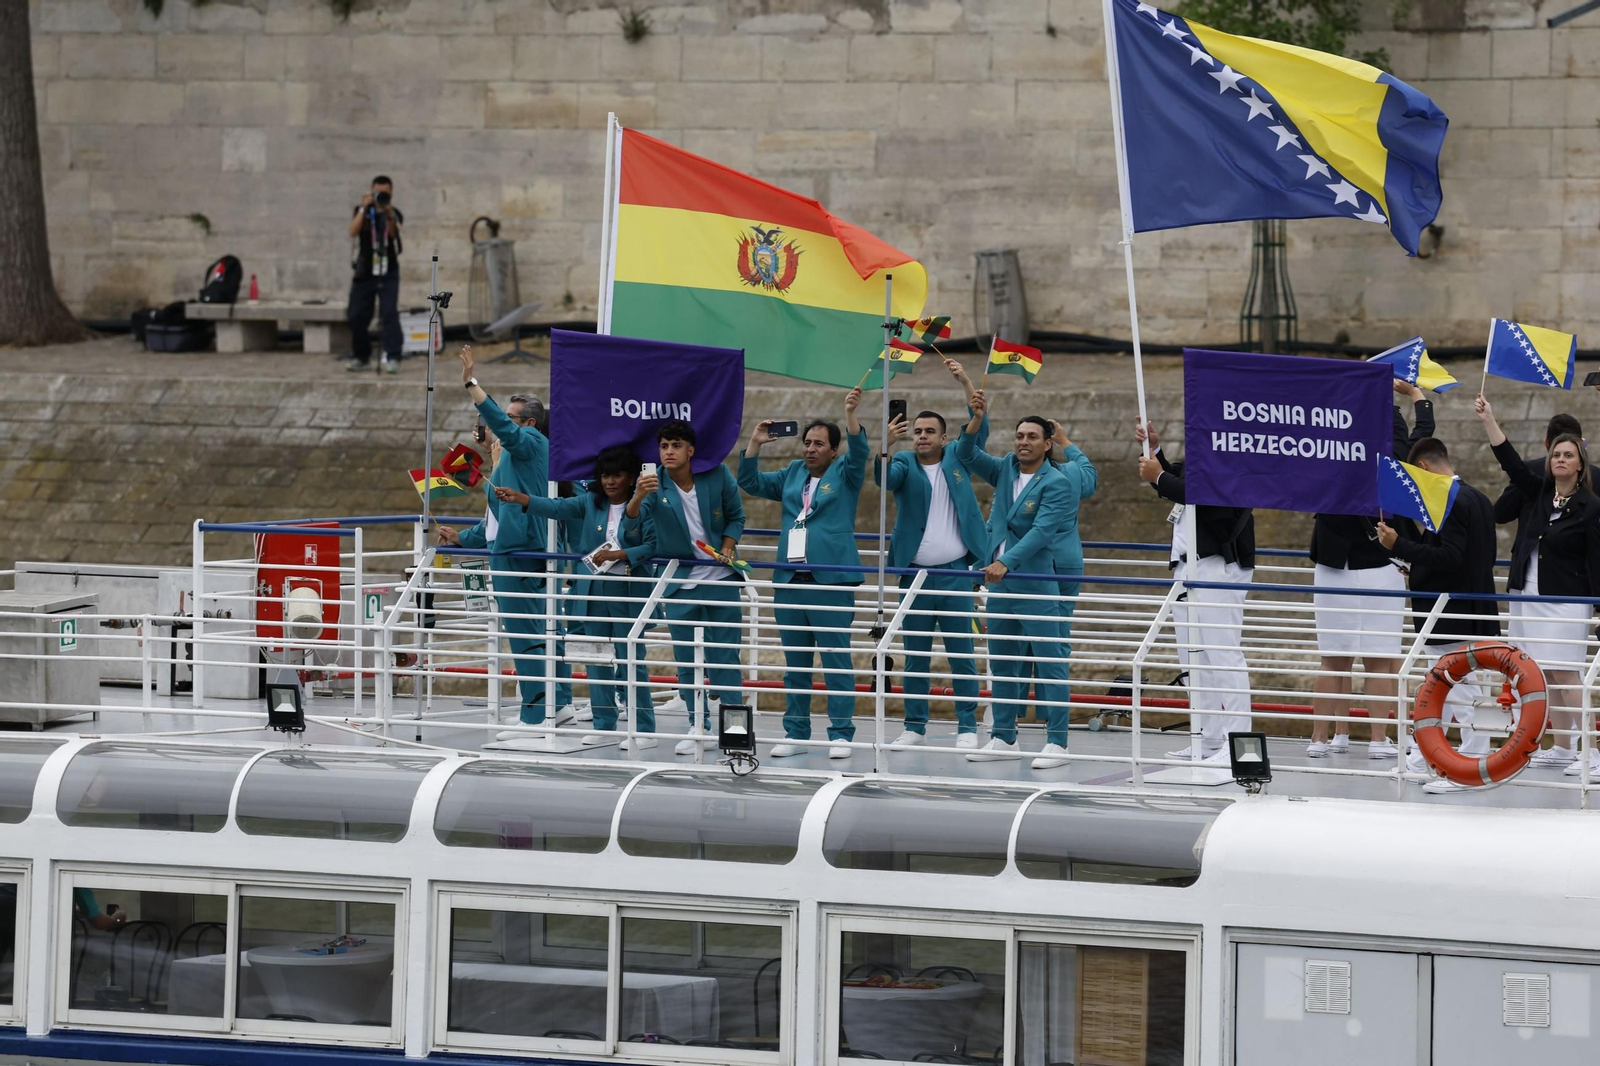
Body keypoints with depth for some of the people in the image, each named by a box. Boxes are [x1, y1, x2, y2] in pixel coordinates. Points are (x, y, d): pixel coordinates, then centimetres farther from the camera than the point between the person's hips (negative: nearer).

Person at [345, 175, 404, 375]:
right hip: (364, 272, 2)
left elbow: (394, 233, -17)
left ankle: (392, 358, -21)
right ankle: (360, 356, 22)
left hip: (388, 273, -2)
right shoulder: (362, 211, 4)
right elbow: (353, 232, -12)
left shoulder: (395, 214, 3)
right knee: (357, 316, 2)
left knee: (389, 313, -16)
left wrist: (389, 214, -32)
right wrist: (364, 208, -19)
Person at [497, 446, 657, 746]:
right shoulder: (590, 503, 6)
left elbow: (652, 546, -11)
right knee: (596, 660, 9)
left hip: (628, 594, -5)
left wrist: (621, 555, -21)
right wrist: (519, 498, -19)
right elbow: (556, 508, -5)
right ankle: (603, 725, 17)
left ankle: (644, 729, 3)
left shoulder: (644, 507, -5)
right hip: (592, 592, 5)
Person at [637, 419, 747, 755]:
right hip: (679, 583, 1)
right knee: (686, 659, 5)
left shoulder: (717, 475, -7)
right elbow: (646, 540, -9)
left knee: (724, 657, 1)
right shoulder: (654, 488, -9)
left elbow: (735, 516, 7)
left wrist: (728, 546, -8)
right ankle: (699, 727, 17)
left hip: (719, 580, -1)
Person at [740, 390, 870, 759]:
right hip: (790, 582, 5)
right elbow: (751, 482, 19)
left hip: (831, 582, -5)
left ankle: (841, 734, -3)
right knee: (795, 663, 9)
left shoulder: (845, 474, 4)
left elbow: (859, 451, -14)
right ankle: (795, 733, 14)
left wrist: (851, 413, -27)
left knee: (836, 660, -5)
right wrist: (755, 442, 7)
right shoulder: (792, 475, 18)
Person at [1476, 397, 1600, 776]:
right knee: (1547, 676, 8)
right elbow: (1510, 461, 6)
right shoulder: (1540, 493, 9)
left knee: (1564, 674, -12)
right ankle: (1561, 748, 13)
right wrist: (1488, 419, 0)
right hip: (1528, 596, 6)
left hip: (1565, 601, -6)